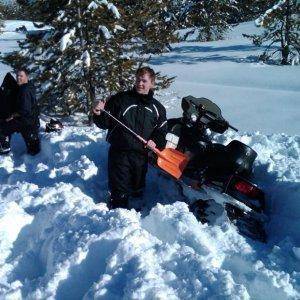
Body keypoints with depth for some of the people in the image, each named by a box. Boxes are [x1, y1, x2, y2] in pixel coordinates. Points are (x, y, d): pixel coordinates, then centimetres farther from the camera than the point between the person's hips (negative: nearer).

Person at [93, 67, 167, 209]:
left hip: (141, 155, 3)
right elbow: (105, 123, -1)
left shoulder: (157, 107, 8)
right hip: (119, 153, -3)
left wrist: (155, 142, -4)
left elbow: (162, 130, 15)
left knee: (138, 191, 17)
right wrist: (99, 114, -22)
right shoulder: (120, 99, -1)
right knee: (119, 193, -2)